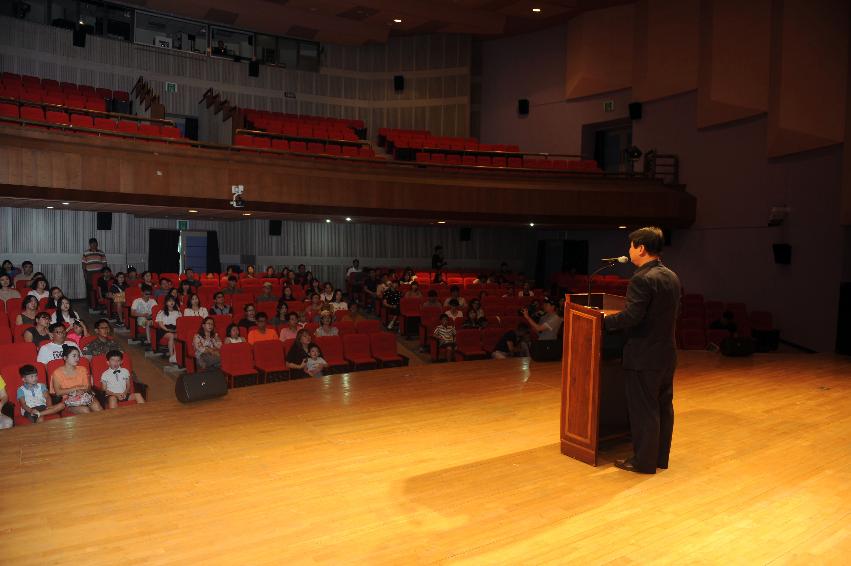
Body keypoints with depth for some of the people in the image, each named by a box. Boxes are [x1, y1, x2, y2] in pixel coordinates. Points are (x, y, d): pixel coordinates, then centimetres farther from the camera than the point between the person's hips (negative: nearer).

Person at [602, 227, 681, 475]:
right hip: (667, 353, 9)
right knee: (664, 405, 15)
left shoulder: (642, 279, -20)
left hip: (644, 356, -9)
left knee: (643, 409, 2)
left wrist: (603, 321, -13)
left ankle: (644, 461, 12)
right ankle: (661, 456, 27)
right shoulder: (672, 277, 8)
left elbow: (631, 316, -25)